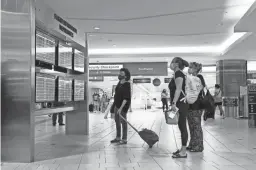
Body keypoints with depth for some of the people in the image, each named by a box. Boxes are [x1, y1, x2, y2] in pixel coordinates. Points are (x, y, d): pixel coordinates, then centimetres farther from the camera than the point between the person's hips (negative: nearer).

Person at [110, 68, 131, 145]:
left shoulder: (126, 85, -19)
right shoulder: (119, 83, 7)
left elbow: (126, 98, -25)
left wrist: (121, 108, -32)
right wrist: (114, 103, 23)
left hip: (123, 106, -9)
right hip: (116, 105, 9)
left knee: (123, 122, -4)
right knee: (117, 121, 14)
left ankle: (124, 139, 4)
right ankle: (118, 138, 25)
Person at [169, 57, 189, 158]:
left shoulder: (178, 73, -11)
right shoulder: (178, 74, 19)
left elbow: (178, 89, -21)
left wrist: (174, 103, -25)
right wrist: (174, 103, 25)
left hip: (180, 104, -10)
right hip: (180, 104, 10)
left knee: (182, 127, -6)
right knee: (182, 127, 13)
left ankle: (183, 152, -2)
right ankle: (182, 149, 21)